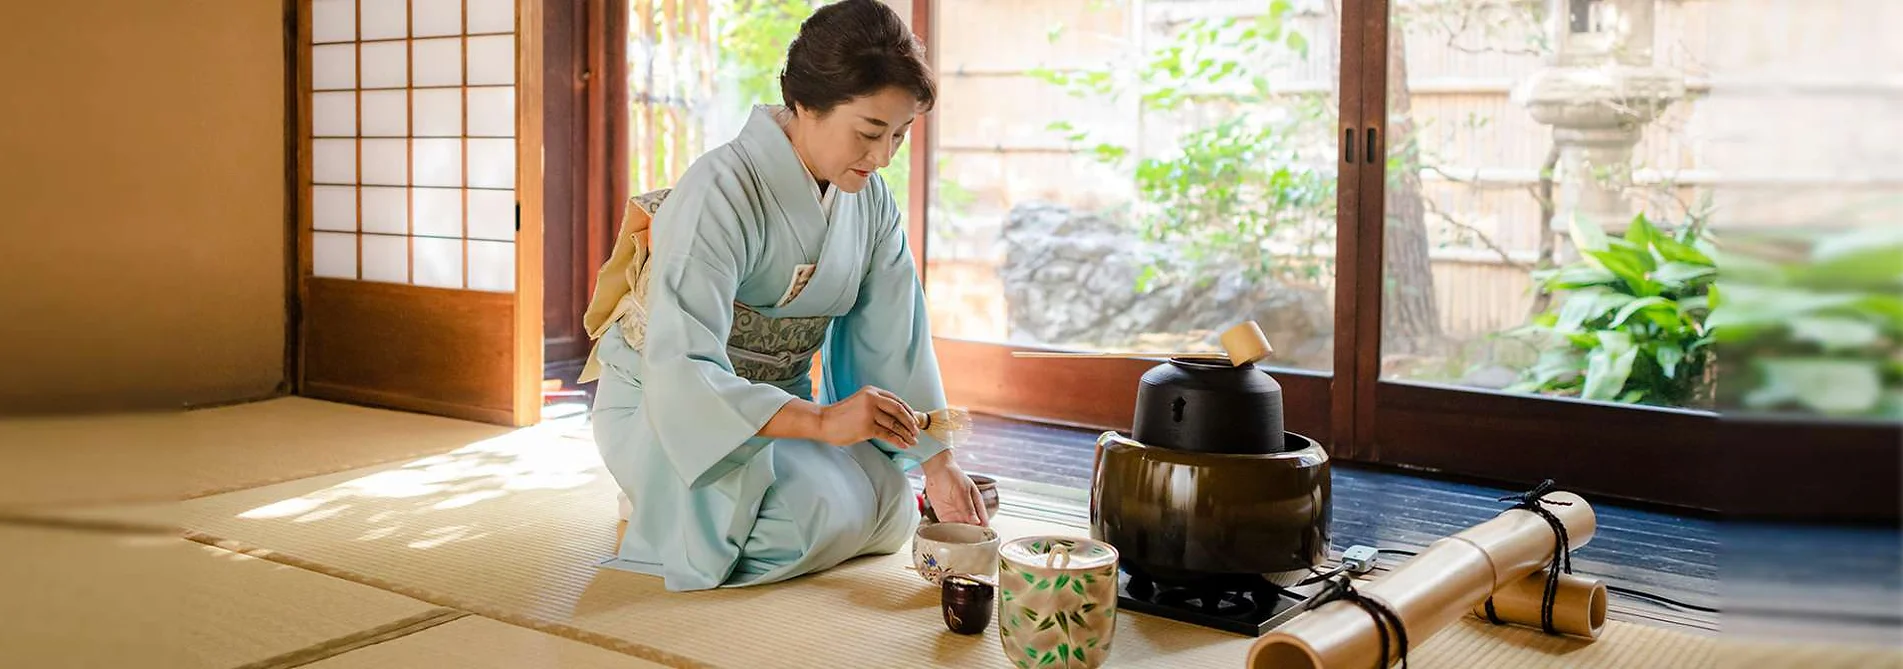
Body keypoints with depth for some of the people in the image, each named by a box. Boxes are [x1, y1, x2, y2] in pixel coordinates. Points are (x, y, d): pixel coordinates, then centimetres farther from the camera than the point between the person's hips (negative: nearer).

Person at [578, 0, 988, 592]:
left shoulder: (871, 200, -5)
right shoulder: (719, 193, -29)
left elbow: (895, 341, -5)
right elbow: (681, 370, -36)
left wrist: (939, 465, -14)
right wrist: (821, 421, -46)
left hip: (777, 401, 8)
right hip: (665, 404, -8)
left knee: (892, 512, 2)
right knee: (816, 515, -26)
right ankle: (660, 499, 3)